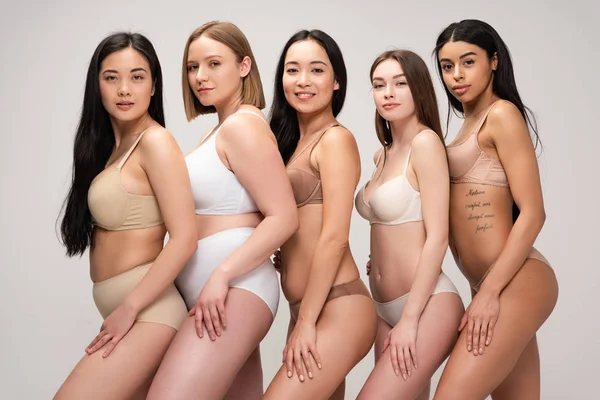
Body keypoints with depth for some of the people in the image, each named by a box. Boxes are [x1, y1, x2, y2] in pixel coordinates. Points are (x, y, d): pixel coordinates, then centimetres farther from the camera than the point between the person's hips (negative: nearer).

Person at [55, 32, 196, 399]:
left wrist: (128, 309, -17)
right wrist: (122, 312, 3)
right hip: (121, 309, 8)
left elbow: (184, 239, -17)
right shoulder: (111, 147, 14)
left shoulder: (155, 141, -11)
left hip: (145, 312, -8)